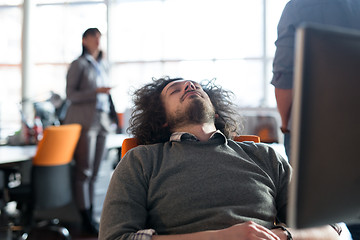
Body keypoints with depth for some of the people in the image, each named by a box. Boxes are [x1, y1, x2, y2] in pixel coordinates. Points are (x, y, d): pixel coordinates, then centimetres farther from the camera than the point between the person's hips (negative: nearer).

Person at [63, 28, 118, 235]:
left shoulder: (103, 66, 17)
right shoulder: (79, 65, -2)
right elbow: (70, 94, -8)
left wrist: (113, 115, 17)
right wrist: (95, 92, -19)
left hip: (102, 121, 6)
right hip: (84, 121, -6)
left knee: (94, 172, 8)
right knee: (84, 170, -4)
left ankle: (91, 215, 14)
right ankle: (86, 219, 1)